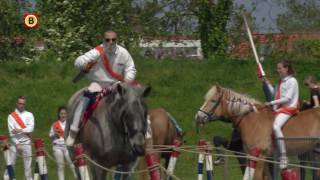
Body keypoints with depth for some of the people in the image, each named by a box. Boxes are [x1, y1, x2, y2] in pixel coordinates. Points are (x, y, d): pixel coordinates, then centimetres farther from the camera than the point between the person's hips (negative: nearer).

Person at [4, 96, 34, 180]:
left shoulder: (29, 115, 9)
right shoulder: (11, 116, 4)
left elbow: (30, 128, -5)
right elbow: (11, 132, -4)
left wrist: (20, 130, -18)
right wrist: (17, 144, -11)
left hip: (26, 143, 2)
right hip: (15, 143, -2)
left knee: (28, 166, 2)